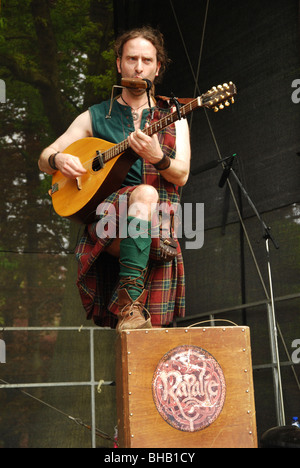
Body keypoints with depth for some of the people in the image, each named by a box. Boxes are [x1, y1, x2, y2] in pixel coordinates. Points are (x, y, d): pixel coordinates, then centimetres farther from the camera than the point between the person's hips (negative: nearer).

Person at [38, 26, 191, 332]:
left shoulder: (172, 118, 18)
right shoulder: (95, 117, 19)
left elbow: (182, 175, 3)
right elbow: (44, 159, 19)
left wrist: (157, 157, -20)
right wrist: (58, 160, -6)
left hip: (159, 218, 2)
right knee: (144, 194, -37)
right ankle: (129, 299, -43)